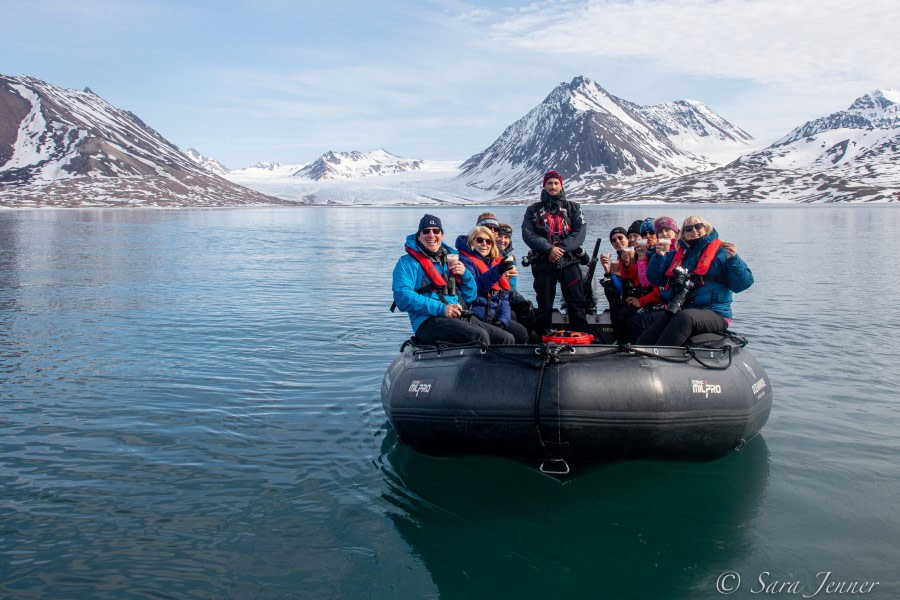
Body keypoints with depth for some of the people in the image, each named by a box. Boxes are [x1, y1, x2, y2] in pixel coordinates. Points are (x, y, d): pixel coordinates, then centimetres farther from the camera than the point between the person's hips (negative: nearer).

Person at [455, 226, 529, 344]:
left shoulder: (495, 262, 19)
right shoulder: (466, 260, -4)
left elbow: (504, 294, 14)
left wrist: (503, 319, -1)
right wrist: (496, 272, -29)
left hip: (494, 318, 8)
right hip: (474, 318, -8)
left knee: (522, 332, -6)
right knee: (507, 339, -21)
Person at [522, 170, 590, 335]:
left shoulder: (572, 207, 12)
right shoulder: (533, 210, 10)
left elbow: (580, 232, -1)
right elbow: (528, 234, -3)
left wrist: (561, 248, -14)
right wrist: (550, 249, -15)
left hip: (569, 261, 0)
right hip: (543, 263, 0)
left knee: (576, 303, -2)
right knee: (544, 305, 5)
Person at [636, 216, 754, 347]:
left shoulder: (721, 252, 7)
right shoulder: (675, 255, 22)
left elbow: (743, 283, 0)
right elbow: (654, 278, 20)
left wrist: (733, 259, -15)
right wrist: (659, 257, 5)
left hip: (713, 314, -5)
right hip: (676, 313, 5)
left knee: (685, 317, -40)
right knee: (643, 342, -19)